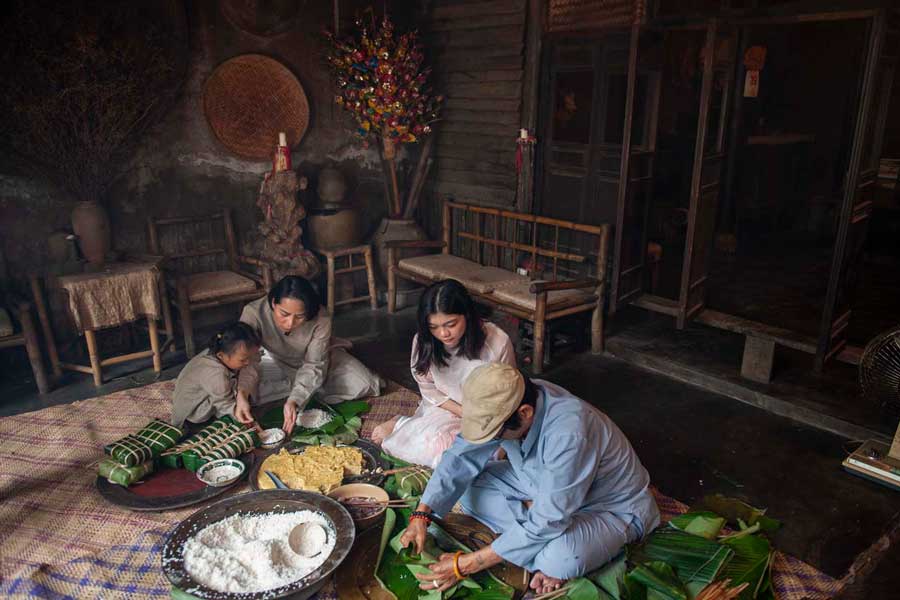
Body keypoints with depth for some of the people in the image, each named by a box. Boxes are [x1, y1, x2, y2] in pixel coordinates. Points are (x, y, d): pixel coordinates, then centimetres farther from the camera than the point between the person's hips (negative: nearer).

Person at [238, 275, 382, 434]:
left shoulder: (321, 319, -34)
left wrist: (294, 401, -47)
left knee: (363, 385, -20)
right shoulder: (253, 313, -34)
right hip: (277, 364, 2)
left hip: (318, 357, -1)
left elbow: (314, 365, -32)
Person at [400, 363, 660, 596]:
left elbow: (547, 523, -36)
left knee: (564, 558, -38)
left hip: (611, 508, -7)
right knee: (467, 487, -9)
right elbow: (461, 457, -12)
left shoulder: (569, 433, -40)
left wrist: (465, 565, -31)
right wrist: (421, 515, -25)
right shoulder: (505, 404, -20)